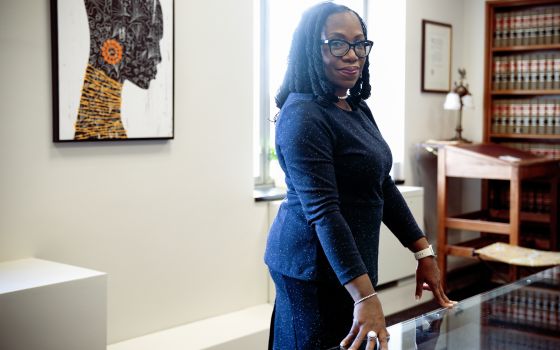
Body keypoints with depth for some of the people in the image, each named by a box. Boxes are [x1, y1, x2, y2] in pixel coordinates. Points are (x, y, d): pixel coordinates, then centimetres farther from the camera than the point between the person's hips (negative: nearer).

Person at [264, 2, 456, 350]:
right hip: (314, 267, -9)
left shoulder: (358, 109, 8)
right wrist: (365, 297, -32)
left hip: (351, 260, 9)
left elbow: (383, 186, 12)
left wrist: (424, 252, 7)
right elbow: (323, 211, -27)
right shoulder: (303, 117, -19)